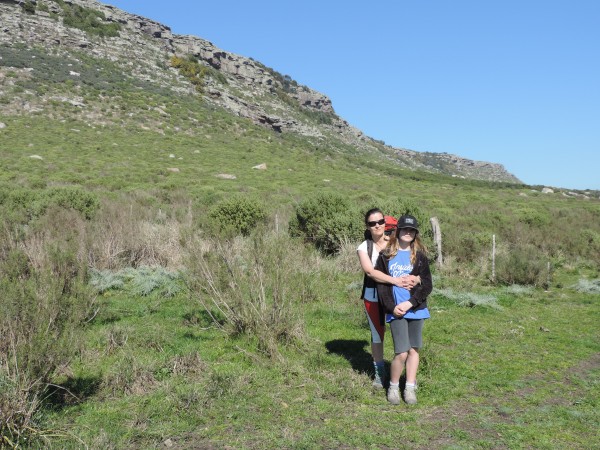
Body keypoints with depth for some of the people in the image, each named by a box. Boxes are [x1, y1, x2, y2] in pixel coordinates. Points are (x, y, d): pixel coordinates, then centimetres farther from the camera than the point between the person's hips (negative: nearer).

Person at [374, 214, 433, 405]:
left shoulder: (420, 256, 5)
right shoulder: (385, 256, 4)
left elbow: (427, 284, 0)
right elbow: (380, 283, 1)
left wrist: (410, 303, -13)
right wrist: (391, 307, -9)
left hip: (415, 309, 2)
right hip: (395, 311, -2)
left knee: (413, 350, 9)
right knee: (402, 353, -8)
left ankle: (410, 388, 22)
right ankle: (393, 387, 14)